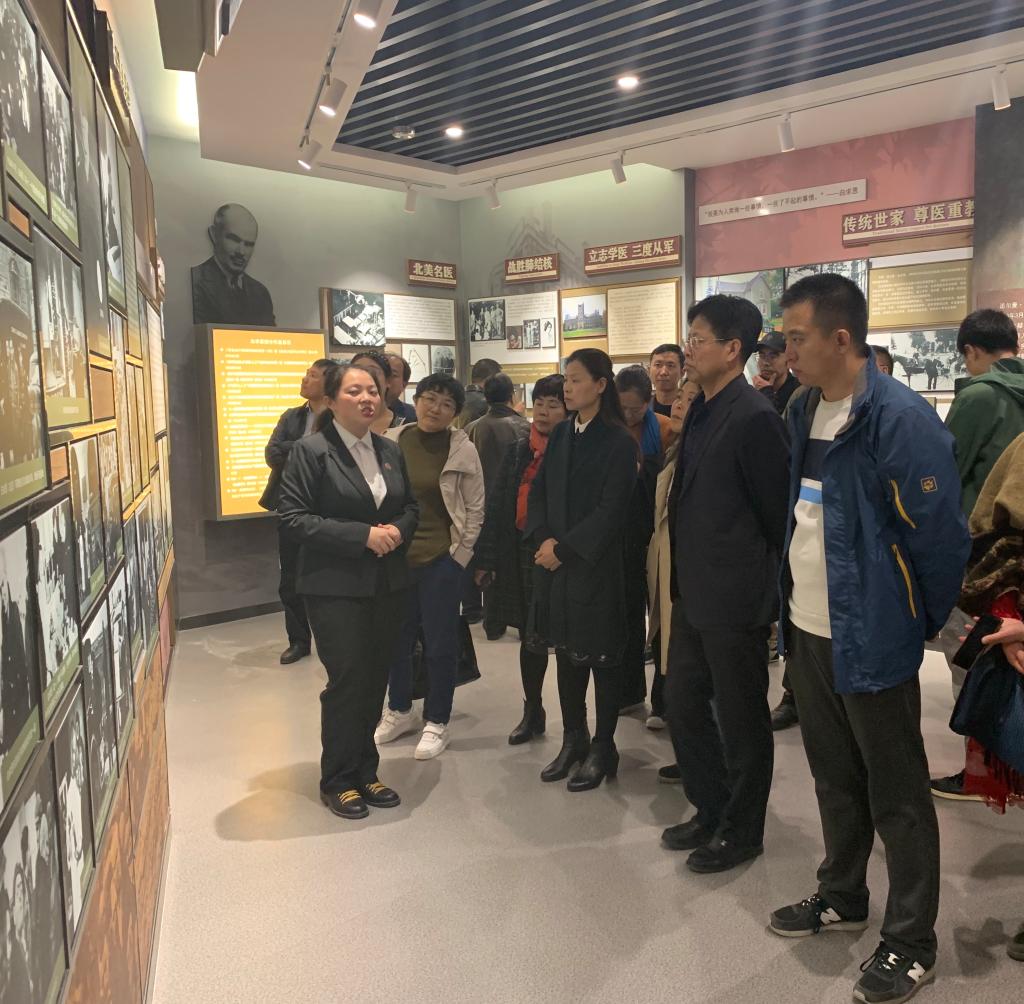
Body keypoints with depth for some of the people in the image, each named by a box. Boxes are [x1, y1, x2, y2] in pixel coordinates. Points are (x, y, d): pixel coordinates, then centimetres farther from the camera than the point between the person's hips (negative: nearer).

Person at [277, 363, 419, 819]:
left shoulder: (390, 451, 9)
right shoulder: (311, 452, -9)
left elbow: (411, 506, 16)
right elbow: (294, 517, -15)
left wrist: (398, 530, -8)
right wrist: (363, 536, -20)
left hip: (387, 585, 6)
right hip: (336, 588, -6)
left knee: (375, 681, 12)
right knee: (346, 682, -1)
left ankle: (365, 772, 28)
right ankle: (337, 781, 19)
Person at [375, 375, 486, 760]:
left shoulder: (462, 450, -6)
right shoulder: (392, 441, 1)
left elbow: (475, 509, -1)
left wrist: (459, 556, -3)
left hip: (441, 558, -3)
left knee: (439, 642, 6)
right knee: (396, 637, 16)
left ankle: (437, 723, 22)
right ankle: (399, 710, 36)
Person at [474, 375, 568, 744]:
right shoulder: (518, 451, 8)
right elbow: (496, 505, 7)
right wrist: (486, 558, 4)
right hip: (520, 555, 5)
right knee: (530, 637, 16)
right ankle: (532, 711, 32)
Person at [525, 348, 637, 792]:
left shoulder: (619, 441, -9)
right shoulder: (560, 434, 9)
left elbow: (611, 510, -14)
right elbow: (538, 490, 9)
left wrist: (565, 548, -14)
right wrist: (543, 540, -6)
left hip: (597, 565, -6)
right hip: (555, 561, 6)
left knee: (602, 654, 5)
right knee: (567, 650, 13)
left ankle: (603, 747, 19)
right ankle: (574, 738, 28)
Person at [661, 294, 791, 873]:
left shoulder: (754, 417, -18)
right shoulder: (701, 412, 9)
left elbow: (779, 512, -15)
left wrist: (766, 583, -7)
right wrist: (683, 579, 13)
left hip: (735, 599, -9)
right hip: (695, 593, 9)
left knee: (742, 721, 9)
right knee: (683, 705, 18)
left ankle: (743, 833, 29)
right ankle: (711, 812, 38)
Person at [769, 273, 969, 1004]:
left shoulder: (899, 418, -20)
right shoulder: (803, 413, 5)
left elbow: (940, 535, -16)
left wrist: (922, 626, -4)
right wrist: (788, 603, 13)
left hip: (871, 639, -7)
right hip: (808, 632, 7)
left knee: (896, 798, 10)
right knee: (836, 779, 22)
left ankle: (911, 942, 27)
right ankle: (842, 897, 41)